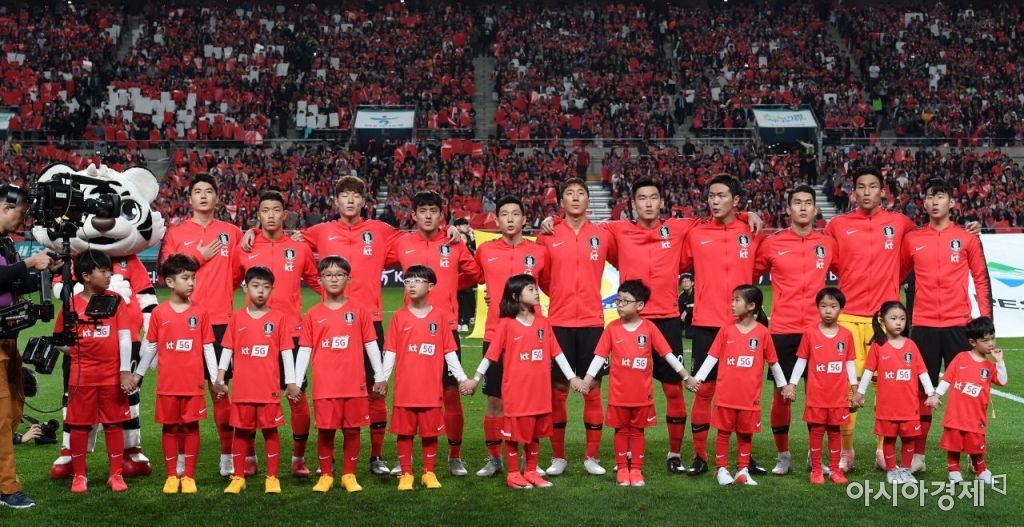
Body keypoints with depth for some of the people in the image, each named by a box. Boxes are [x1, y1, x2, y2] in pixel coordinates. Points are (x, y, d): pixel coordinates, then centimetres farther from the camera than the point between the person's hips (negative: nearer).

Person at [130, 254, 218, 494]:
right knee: (170, 427, 8)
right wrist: (137, 375, 9)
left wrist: (215, 379, 0)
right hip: (167, 383, 0)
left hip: (193, 382, 0)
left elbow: (208, 348, 2)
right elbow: (150, 347, 8)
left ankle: (188, 476, 14)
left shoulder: (200, 313, 0)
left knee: (191, 427, 5)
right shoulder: (159, 313, 0)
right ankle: (171, 476, 18)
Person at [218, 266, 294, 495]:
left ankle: (272, 478, 13)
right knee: (241, 431, 9)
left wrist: (291, 382, -3)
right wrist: (220, 378, 1)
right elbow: (227, 349, 7)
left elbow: (286, 352, 0)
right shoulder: (237, 318, 4)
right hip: (242, 388, 2)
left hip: (269, 388, -1)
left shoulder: (279, 318, 0)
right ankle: (238, 478, 18)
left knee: (270, 431, 5)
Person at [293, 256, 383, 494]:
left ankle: (349, 475, 19)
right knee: (325, 430, 4)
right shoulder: (313, 315, 4)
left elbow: (371, 345, 5)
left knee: (352, 429, 6)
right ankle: (325, 475, 18)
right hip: (324, 385, 0)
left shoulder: (358, 310, 3)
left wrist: (379, 377, 5)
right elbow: (304, 350, 4)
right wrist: (296, 382, 0)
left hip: (354, 384, 0)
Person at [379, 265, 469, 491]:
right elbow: (390, 351, 1)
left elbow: (449, 352, 4)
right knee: (404, 432, 7)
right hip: (404, 388, 0)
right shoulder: (399, 316, 1)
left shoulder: (440, 316, 1)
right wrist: (382, 379, -7)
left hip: (431, 388, 0)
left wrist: (462, 378, 1)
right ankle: (406, 474, 18)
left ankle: (429, 473, 22)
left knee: (430, 432, 8)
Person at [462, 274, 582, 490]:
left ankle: (531, 472, 25)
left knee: (535, 433, 13)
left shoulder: (543, 322, 5)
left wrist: (572, 377, 8)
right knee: (514, 434, 6)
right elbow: (491, 354, -4)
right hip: (515, 391, -4)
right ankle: (513, 474, 18)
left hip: (539, 391, 5)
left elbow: (556, 352, 9)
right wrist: (475, 379, -3)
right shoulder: (506, 324, -8)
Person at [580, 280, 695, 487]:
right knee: (621, 430, 10)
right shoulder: (612, 328, -4)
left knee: (637, 431, 10)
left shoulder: (649, 328, -5)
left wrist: (686, 376, 1)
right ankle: (622, 470, 18)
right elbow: (600, 356, -4)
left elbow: (667, 353, -1)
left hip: (642, 393, 0)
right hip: (619, 393, 0)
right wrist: (587, 379, -12)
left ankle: (636, 470, 19)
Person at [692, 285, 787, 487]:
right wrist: (698, 378, -7)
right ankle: (721, 469, 16)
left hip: (750, 396, 0)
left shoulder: (762, 332, -3)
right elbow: (712, 357, 0)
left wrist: (783, 385, 13)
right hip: (725, 394, 0)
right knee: (723, 432, 7)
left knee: (746, 433, 10)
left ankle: (743, 470, 21)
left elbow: (773, 362, 6)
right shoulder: (726, 330, -1)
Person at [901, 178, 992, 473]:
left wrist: (986, 318, -1)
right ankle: (918, 455, 11)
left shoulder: (967, 239, 4)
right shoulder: (912, 240, 7)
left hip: (958, 324, -1)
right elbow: (898, 276, 16)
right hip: (923, 325, 1)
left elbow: (981, 280, 5)